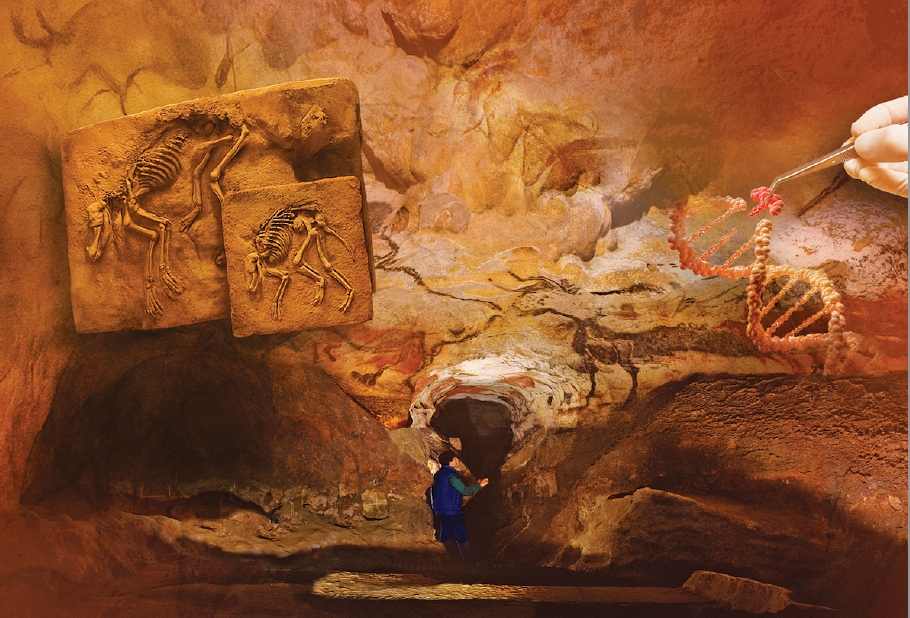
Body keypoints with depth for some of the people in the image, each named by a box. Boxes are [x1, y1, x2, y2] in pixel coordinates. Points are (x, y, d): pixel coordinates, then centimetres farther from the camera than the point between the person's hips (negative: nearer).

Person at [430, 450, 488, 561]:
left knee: (444, 536, 12)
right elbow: (464, 491, -23)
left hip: (441, 510, 9)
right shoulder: (451, 475, -19)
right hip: (452, 511, -9)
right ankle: (466, 560, -3)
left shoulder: (439, 474, 10)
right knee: (461, 536, -3)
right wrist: (479, 485, -15)